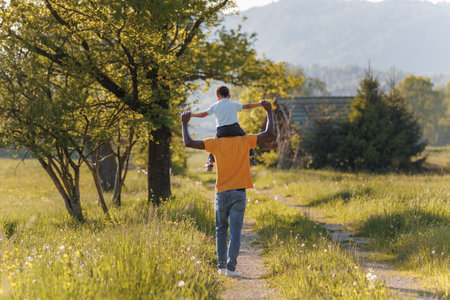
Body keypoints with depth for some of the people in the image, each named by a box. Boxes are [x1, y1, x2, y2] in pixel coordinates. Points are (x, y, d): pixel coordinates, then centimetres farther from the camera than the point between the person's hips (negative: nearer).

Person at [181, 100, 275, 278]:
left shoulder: (216, 143, 1)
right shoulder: (244, 141, 0)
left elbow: (188, 143, -1)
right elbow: (269, 134, -1)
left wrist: (185, 123, 13)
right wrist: (269, 112, 10)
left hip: (221, 193, 1)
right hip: (239, 193, -1)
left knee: (221, 230, 12)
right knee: (235, 231, -2)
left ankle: (221, 266, 10)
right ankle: (231, 267, -9)